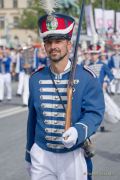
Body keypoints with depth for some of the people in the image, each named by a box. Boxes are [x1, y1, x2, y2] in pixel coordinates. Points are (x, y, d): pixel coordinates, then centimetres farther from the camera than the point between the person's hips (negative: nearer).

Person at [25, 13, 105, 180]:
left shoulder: (87, 77, -8)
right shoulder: (36, 78, 4)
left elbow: (95, 113, -12)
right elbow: (33, 117, 12)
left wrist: (78, 131, -33)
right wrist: (29, 155, 17)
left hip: (74, 155, -3)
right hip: (41, 154, 3)